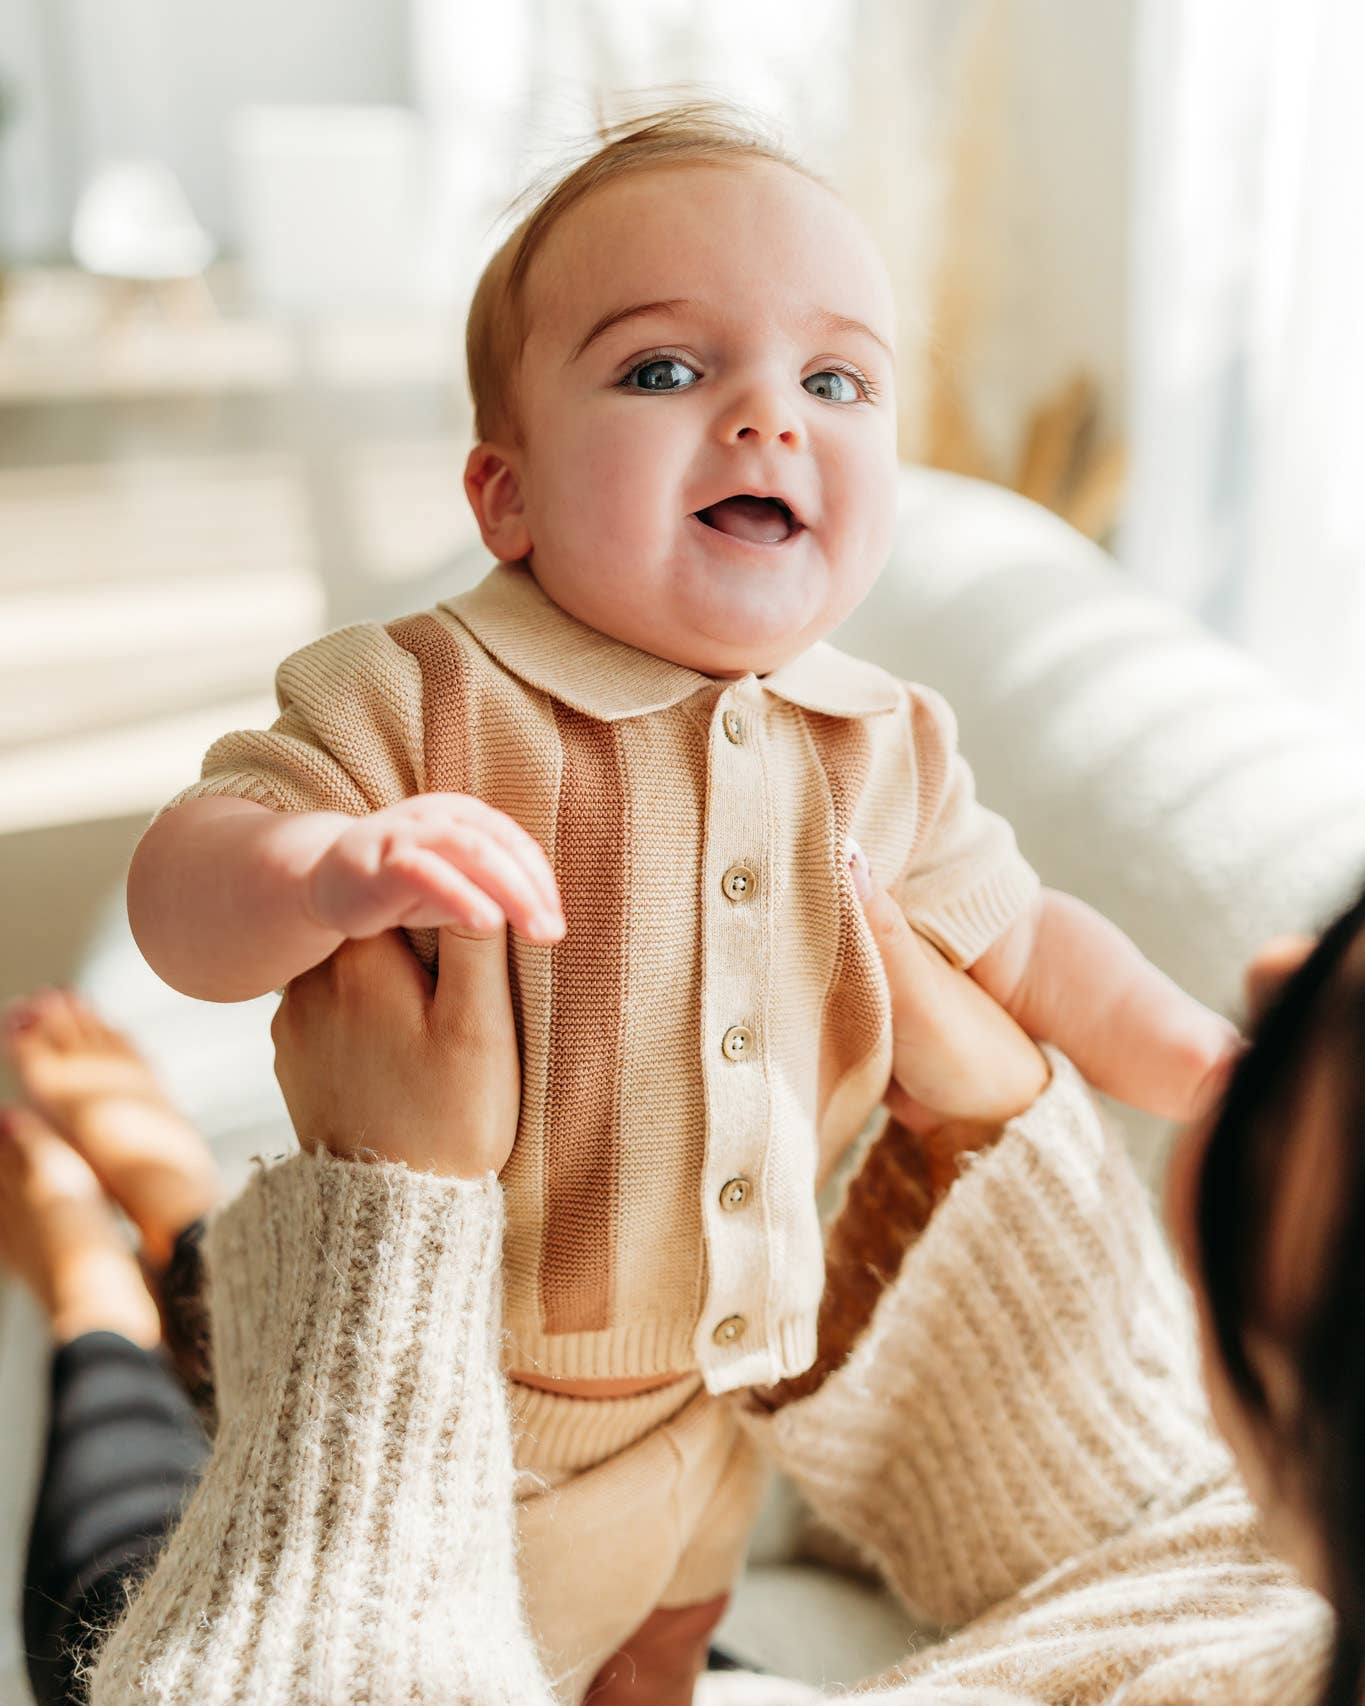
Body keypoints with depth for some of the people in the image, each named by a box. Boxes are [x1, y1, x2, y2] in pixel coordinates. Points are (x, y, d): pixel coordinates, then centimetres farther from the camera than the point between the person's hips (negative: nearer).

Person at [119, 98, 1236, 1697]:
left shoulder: (889, 750, -7)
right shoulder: (413, 703, -22)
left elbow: (1013, 934, 8)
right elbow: (181, 889, -24)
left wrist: (1192, 1056, 0)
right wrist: (330, 875, -43)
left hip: (717, 1399, 5)